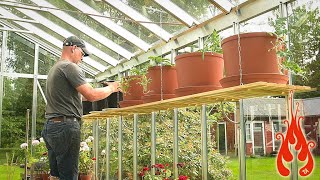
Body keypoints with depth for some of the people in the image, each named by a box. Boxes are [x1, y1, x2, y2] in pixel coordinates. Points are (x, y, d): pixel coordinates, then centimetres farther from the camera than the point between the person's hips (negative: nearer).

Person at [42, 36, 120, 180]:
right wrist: (111, 88, 2)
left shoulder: (54, 69, 22)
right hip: (65, 126, -10)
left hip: (50, 125, 10)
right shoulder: (70, 67, -9)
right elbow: (91, 95, -16)